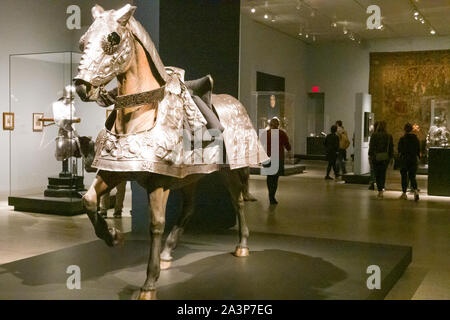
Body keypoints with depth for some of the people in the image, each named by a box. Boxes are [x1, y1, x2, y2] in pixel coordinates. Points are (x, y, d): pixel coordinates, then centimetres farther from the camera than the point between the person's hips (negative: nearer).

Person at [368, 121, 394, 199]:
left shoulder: (374, 135, -7)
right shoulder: (389, 136, 1)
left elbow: (371, 146, -6)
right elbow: (391, 147, 6)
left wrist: (370, 155, 1)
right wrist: (391, 157, 13)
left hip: (376, 157, -2)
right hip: (385, 157, 2)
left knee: (377, 174, 6)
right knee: (383, 174, 9)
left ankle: (380, 190, 3)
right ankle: (382, 189, -6)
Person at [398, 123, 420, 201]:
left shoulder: (402, 139, -8)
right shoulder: (416, 139, 1)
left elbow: (400, 151, -5)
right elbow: (418, 150, 5)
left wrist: (400, 158, 6)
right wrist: (417, 159, 14)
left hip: (404, 159, -2)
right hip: (414, 159, 2)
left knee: (404, 176, 8)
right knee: (412, 176, 6)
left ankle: (404, 193, 13)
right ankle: (415, 190, -18)